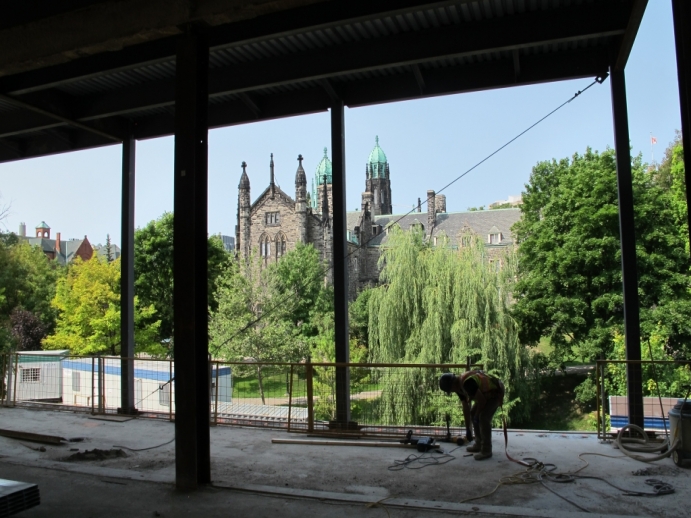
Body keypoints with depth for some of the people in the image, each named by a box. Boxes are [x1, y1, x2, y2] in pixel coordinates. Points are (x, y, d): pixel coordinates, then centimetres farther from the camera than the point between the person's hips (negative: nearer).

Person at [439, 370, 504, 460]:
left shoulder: (467, 383, -32)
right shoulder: (460, 386, 0)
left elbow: (482, 400, -28)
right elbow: (466, 408, 6)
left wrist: (477, 415, -10)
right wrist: (468, 430, 9)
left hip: (495, 393, -10)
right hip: (486, 394, 10)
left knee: (483, 417, -18)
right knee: (473, 414, 11)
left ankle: (486, 451, -8)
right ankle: (479, 445, 19)